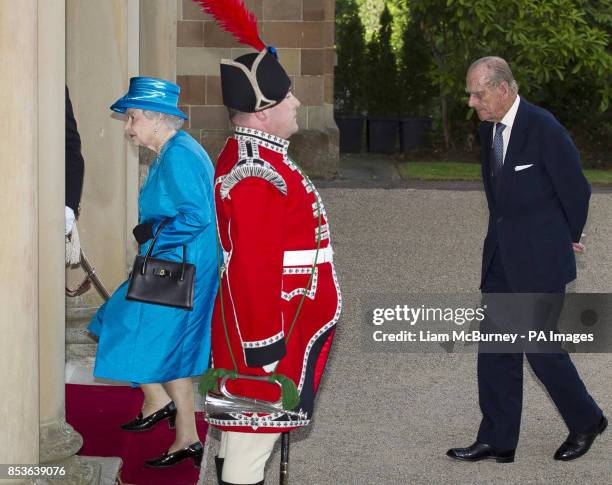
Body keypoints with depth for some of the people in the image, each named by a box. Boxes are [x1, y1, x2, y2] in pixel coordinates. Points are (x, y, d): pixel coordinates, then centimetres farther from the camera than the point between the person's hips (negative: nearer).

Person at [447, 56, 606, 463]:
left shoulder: (543, 128, -18)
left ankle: (586, 421, 20)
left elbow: (576, 189, -10)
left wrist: (570, 238, 4)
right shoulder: (489, 128, 7)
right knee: (494, 347, 7)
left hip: (539, 258, -8)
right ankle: (497, 441, 13)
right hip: (501, 254, 8)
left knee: (540, 346, -2)